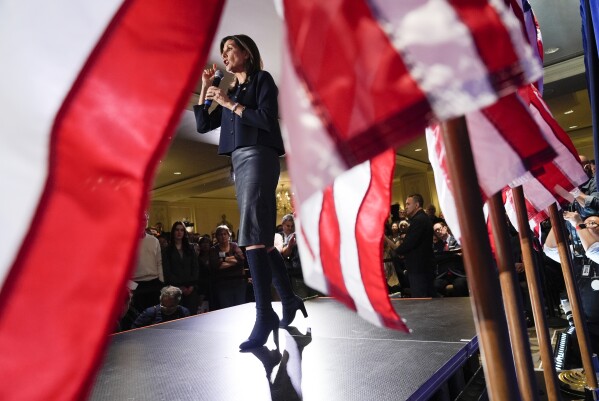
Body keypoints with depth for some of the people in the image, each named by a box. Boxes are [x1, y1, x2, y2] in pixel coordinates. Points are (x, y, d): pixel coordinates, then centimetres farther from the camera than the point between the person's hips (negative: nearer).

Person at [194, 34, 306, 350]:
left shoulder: (262, 79, 5)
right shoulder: (231, 91, 24)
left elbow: (267, 120, -11)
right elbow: (202, 125, 20)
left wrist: (230, 104, -7)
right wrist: (205, 88, 17)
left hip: (258, 157, -8)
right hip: (240, 162, 8)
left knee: (252, 235, -21)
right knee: (262, 238, 7)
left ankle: (264, 316, -19)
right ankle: (290, 300, 18)